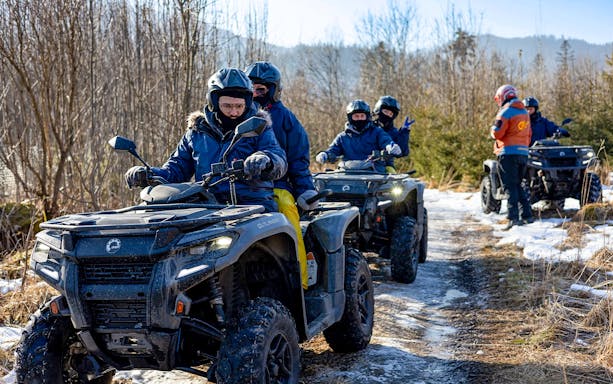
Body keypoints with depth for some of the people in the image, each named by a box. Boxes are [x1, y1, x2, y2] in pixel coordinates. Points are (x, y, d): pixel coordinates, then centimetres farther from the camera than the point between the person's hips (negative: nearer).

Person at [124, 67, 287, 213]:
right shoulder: (197, 131, 18)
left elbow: (279, 161, -6)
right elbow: (178, 167, 21)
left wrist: (265, 160, -32)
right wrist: (147, 175, 2)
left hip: (253, 204, -2)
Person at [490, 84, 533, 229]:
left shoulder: (506, 111, -9)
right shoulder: (524, 112, 16)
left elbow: (497, 133, -14)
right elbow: (528, 135, 19)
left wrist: (493, 128, 7)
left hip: (509, 153, -7)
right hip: (523, 153, 7)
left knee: (510, 186, -7)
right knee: (517, 185, 17)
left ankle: (513, 217, -14)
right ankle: (527, 214, 13)